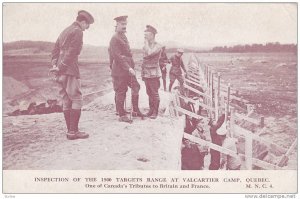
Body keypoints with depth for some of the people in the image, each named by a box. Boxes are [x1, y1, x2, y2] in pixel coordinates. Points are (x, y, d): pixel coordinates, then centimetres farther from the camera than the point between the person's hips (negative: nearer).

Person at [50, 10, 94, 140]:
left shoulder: (65, 31, 21)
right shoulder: (78, 31, -8)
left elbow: (56, 49, 18)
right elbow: (71, 53, -16)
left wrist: (54, 64, 6)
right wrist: (61, 67, -13)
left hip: (61, 72, 9)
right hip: (70, 71, -9)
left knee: (66, 100, 10)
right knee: (76, 100, -5)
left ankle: (70, 130, 15)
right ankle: (73, 132, -6)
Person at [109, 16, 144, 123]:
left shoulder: (123, 36, 15)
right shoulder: (115, 39, -14)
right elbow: (117, 56, -20)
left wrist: (131, 66, 14)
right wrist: (128, 68, -24)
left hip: (128, 69, 9)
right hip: (120, 70, -9)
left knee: (136, 87, 8)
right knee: (121, 92, -1)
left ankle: (135, 111, 17)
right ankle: (122, 115, 7)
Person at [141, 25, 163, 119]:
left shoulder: (158, 46, -8)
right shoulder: (146, 46, 14)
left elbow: (149, 53, -26)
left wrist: (146, 42, -13)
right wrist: (142, 73, 16)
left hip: (154, 73, -6)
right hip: (146, 73, 7)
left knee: (154, 93, -2)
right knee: (149, 93, 10)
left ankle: (155, 112, 5)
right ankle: (151, 109, 18)